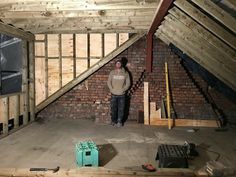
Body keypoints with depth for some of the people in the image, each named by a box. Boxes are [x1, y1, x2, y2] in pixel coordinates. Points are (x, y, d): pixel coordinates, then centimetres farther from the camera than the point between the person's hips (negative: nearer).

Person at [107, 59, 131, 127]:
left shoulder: (125, 73, 0)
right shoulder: (112, 72, 3)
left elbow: (128, 83, 2)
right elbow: (109, 82, 5)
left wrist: (123, 89, -9)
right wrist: (111, 89, -7)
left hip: (122, 94, -1)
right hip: (114, 94, 1)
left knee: (121, 109, 2)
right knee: (113, 108, 7)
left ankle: (119, 121, 15)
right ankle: (113, 121, 24)